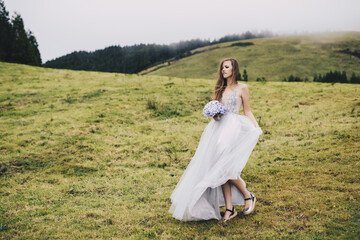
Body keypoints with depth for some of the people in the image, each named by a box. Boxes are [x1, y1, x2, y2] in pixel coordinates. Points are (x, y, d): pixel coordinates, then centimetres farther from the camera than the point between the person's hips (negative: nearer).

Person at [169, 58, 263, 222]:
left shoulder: (242, 88, 6)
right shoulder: (220, 88, 19)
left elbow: (247, 112, 7)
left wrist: (257, 128, -7)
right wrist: (214, 115, -2)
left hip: (233, 129, -5)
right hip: (218, 128, 5)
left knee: (225, 168, -15)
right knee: (221, 170, -1)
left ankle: (248, 196, 9)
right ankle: (229, 209, 6)